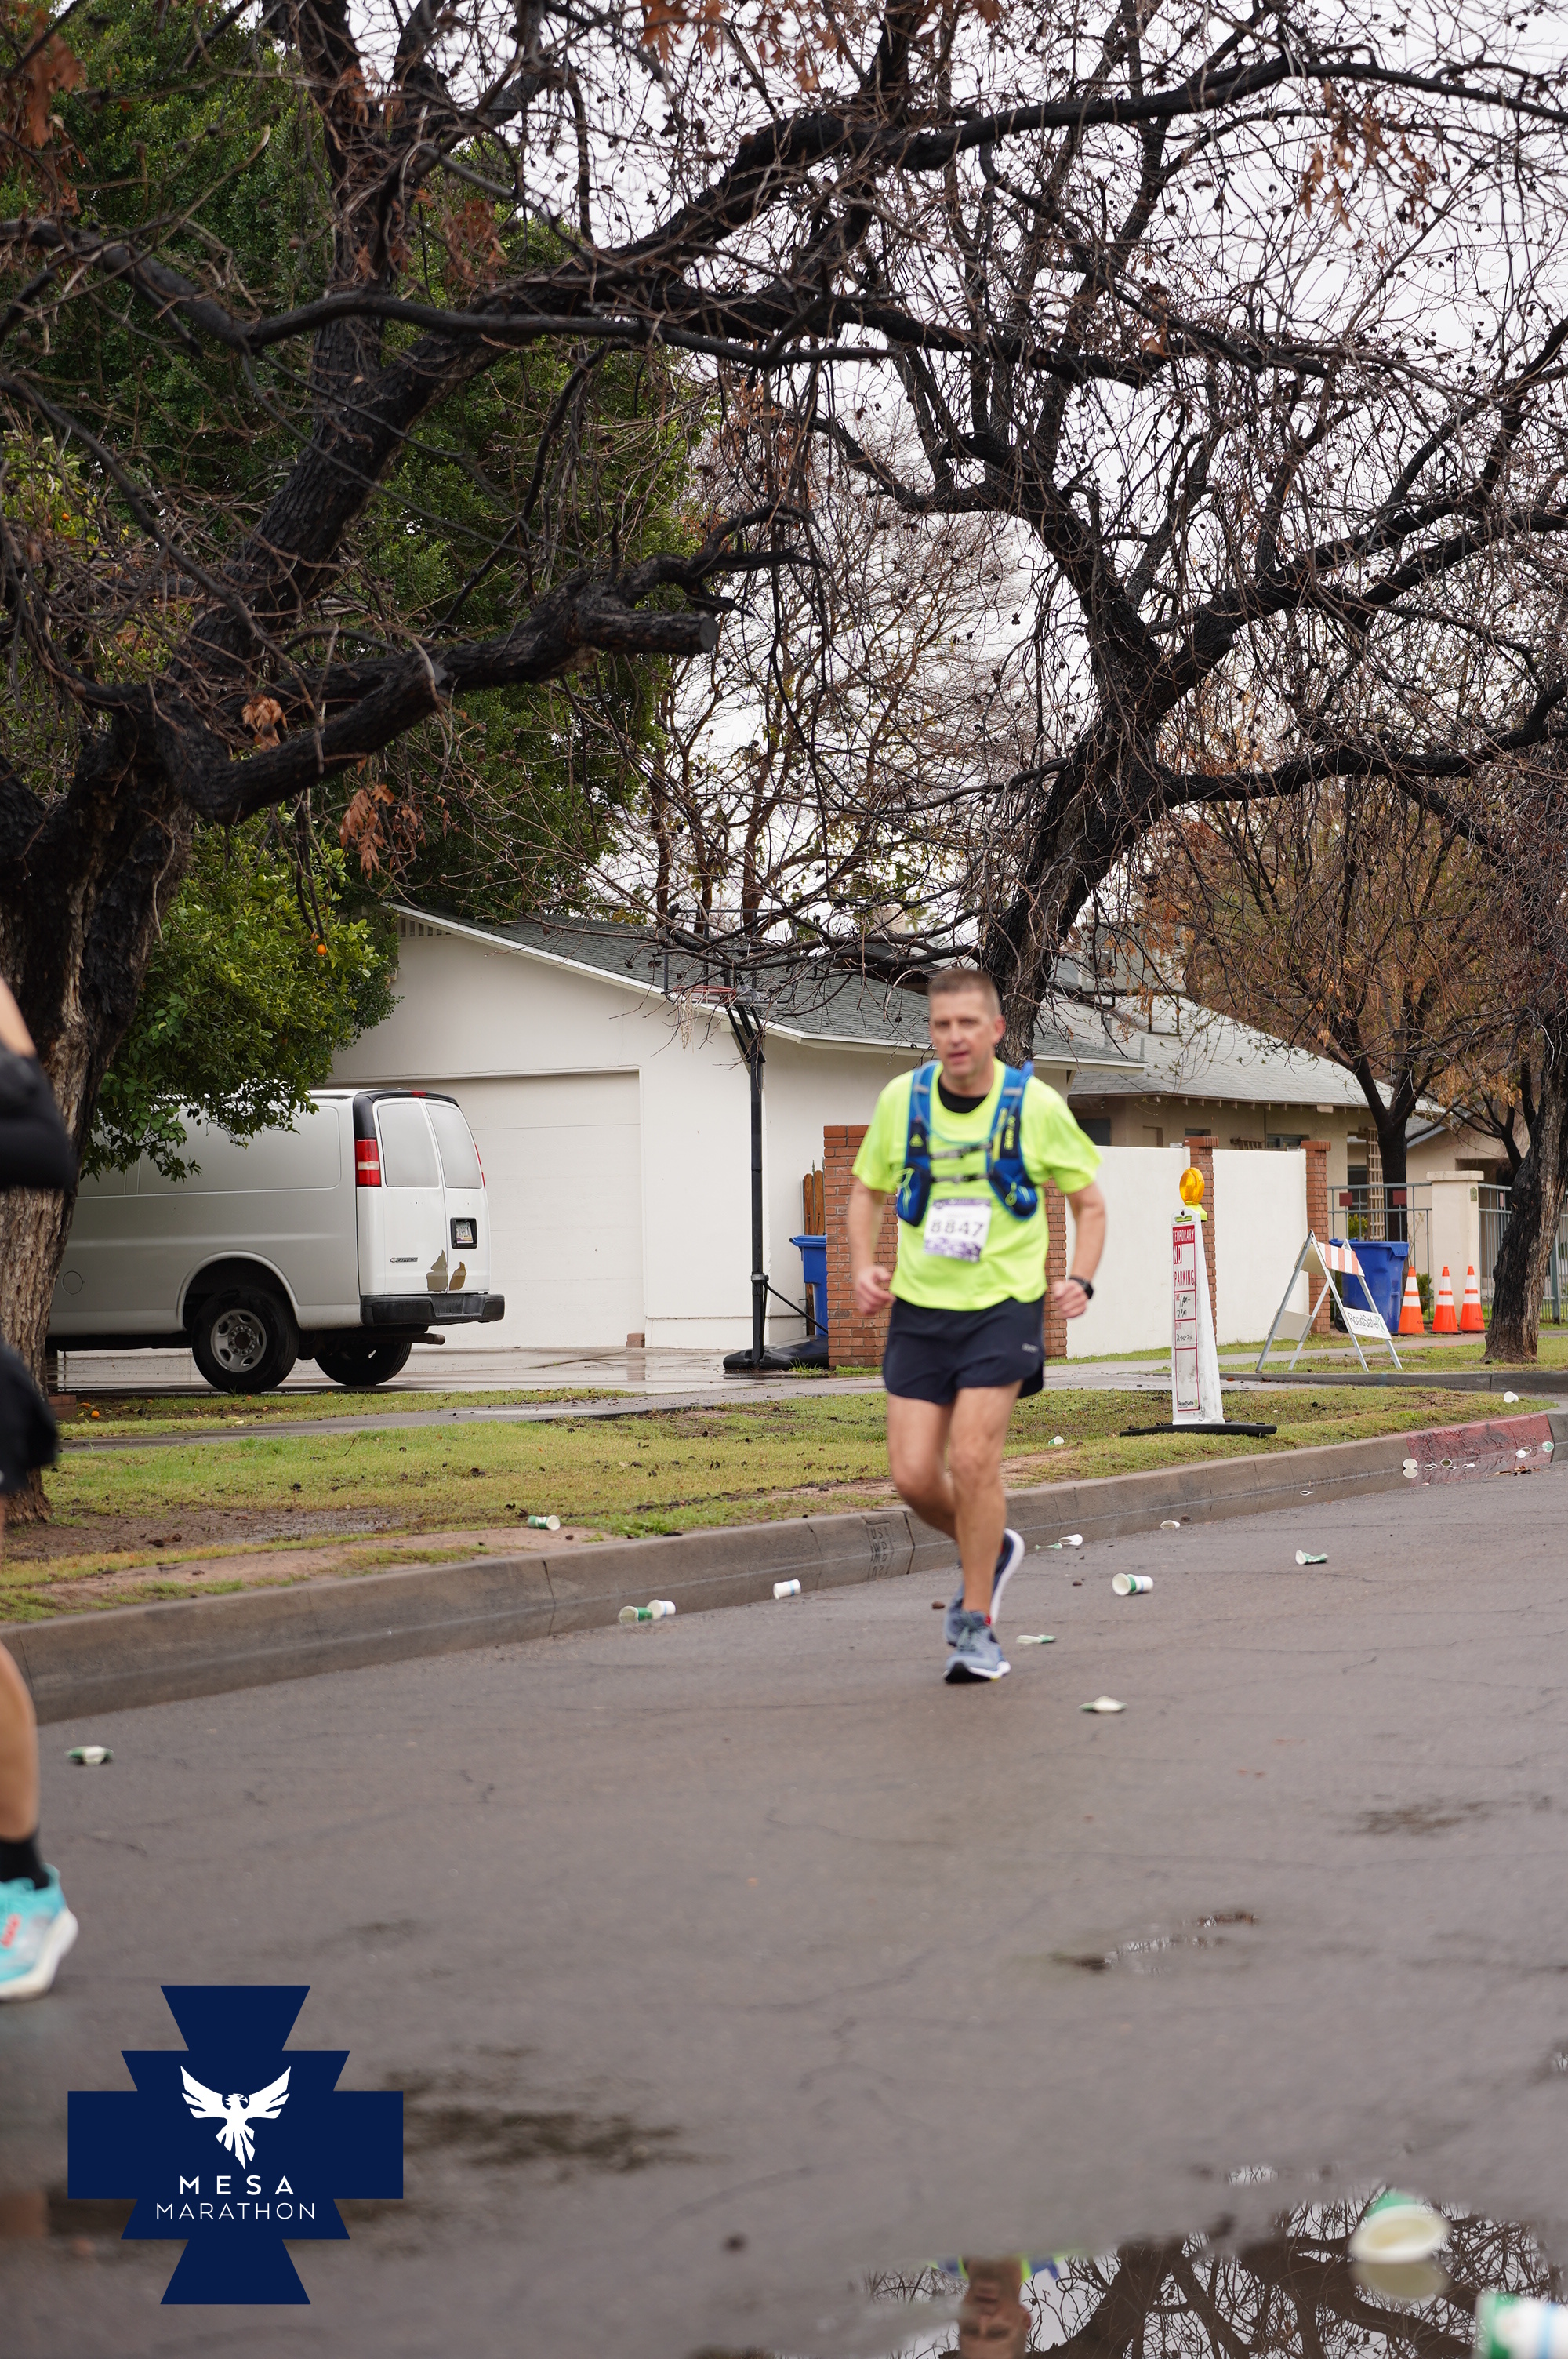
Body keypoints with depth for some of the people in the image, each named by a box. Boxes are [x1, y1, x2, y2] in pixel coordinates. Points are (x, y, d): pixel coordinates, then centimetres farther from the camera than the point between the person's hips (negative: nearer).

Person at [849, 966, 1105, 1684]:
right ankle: (991, 1552, 30)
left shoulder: (1036, 1106, -7)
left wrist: (1080, 1279, -11)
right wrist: (862, 1267, -2)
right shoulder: (901, 1100, 0)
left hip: (1004, 1305, -3)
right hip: (920, 1308, 3)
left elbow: (1089, 1201, 5)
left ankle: (977, 1624, 1)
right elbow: (867, 1190, 15)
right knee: (913, 1475, -3)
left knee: (973, 1458, -15)